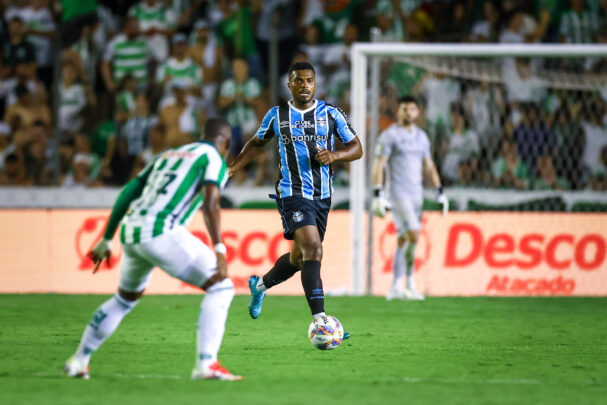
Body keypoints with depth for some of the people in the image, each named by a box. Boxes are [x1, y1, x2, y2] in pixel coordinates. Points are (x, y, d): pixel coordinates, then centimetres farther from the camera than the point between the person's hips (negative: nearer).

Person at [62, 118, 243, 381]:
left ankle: (78, 361, 35)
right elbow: (210, 202, -12)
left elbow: (128, 192, 27)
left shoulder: (169, 155, 28)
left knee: (126, 298, 31)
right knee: (221, 287, -2)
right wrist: (219, 251, -19)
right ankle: (206, 364, -16)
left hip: (131, 231, 8)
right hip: (160, 231, -8)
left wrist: (106, 239, 32)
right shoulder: (214, 159, 7)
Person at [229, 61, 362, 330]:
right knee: (313, 249, -23)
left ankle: (260, 285, 45)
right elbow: (257, 144, 19)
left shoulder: (331, 114, 3)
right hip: (293, 194, -4)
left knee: (299, 258, 16)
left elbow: (356, 148, 6)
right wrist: (231, 169, 11)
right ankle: (320, 319, -28)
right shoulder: (277, 115, 3)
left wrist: (334, 155, -14)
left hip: (323, 196, 4)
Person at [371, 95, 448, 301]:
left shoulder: (421, 136, 14)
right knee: (413, 236, -16)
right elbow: (378, 166, -9)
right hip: (398, 193, -6)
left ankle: (396, 288, 8)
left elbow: (428, 166, 21)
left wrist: (440, 191, 14)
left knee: (404, 240, 6)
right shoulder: (389, 135, -5)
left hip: (416, 193, 6)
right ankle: (409, 282, -7)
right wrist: (378, 195, -16)